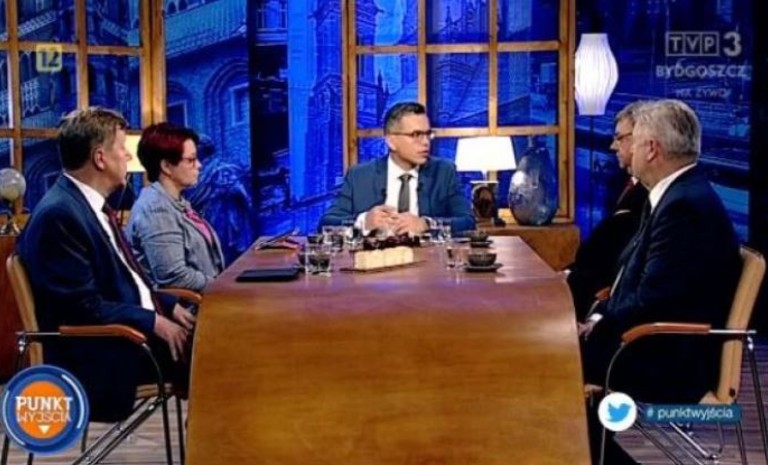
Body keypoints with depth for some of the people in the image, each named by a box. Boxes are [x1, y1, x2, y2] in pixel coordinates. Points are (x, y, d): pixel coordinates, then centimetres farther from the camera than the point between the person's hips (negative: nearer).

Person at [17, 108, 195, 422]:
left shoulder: (90, 204, 12)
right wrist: (155, 322, -17)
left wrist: (169, 307, 4)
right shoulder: (59, 214, -17)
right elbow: (85, 307, -20)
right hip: (101, 353, -9)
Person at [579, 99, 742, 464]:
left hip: (670, 360, -9)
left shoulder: (686, 205, -22)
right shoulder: (680, 194, 10)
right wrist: (598, 319, -1)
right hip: (661, 343, 9)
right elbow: (635, 283, 12)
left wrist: (597, 327, -11)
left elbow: (651, 304, -25)